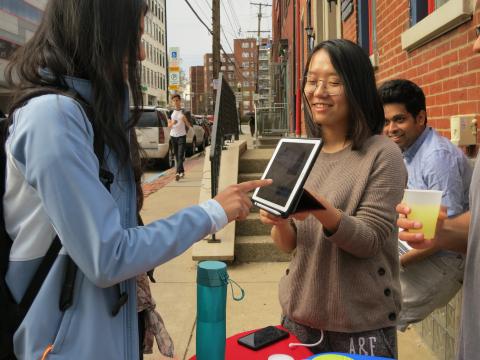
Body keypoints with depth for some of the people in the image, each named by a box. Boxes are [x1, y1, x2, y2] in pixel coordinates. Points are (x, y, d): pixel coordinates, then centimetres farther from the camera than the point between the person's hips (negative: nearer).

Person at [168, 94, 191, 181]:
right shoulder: (170, 112, 7)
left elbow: (189, 125, -2)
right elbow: (169, 126, 6)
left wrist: (185, 120, -21)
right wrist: (172, 123, -16)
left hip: (182, 136, -3)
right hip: (173, 136, 4)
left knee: (180, 155, -13)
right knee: (176, 155, 9)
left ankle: (178, 173, -20)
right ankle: (182, 171, 22)